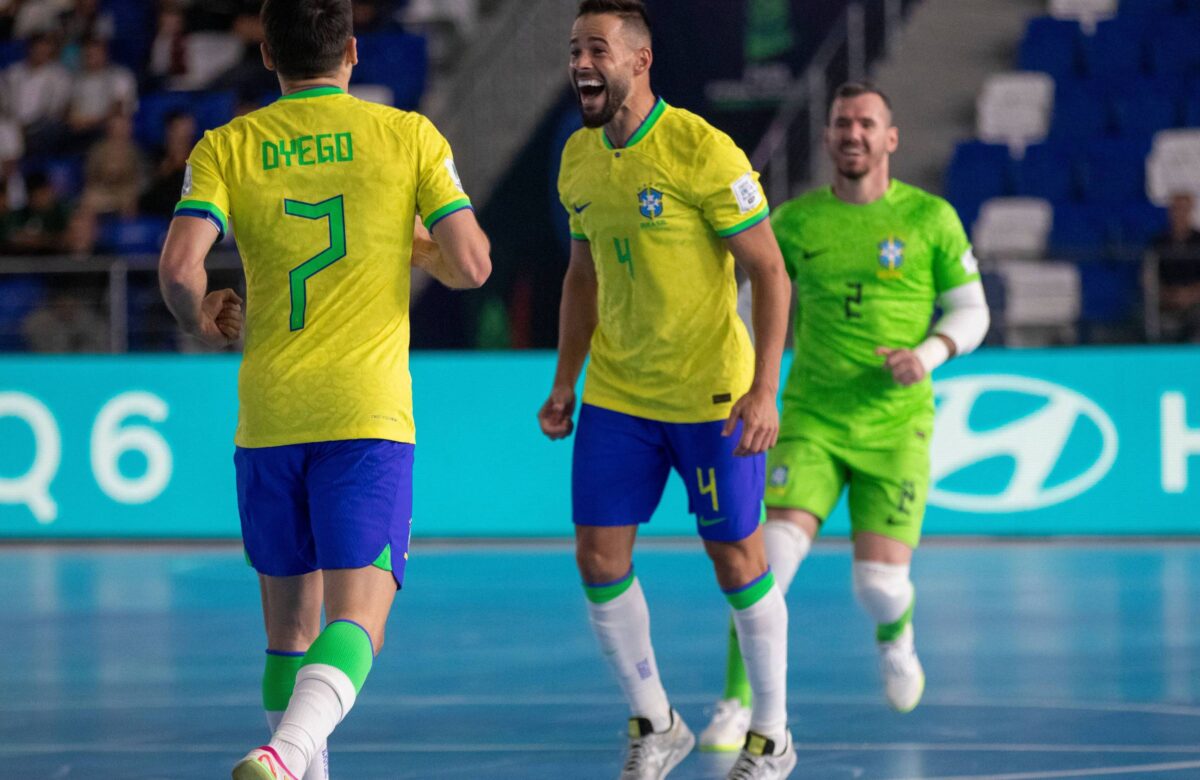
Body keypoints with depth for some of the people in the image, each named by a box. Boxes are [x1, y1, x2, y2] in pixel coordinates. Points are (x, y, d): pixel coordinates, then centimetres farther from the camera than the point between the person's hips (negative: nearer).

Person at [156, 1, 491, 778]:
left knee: (290, 625, 16)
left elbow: (179, 266, -8)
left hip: (268, 416, 3)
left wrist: (201, 320, 14)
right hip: (369, 414, -3)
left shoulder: (226, 148, 5)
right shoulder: (408, 135, 3)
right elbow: (472, 265, -1)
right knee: (356, 620, -11)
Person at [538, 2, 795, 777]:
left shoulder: (703, 151, -18)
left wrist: (764, 390, -22)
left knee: (737, 558, 3)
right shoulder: (578, 158, 3)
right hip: (616, 395, 6)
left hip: (712, 398, -5)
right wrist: (564, 382, 12)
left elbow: (770, 272, -15)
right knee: (599, 558, -1)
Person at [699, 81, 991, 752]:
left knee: (880, 584, -7)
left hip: (895, 428, -1)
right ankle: (737, 706, -9)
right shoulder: (795, 221, 3)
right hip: (812, 422, 1)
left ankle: (894, 636, 32)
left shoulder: (930, 218, -1)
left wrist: (928, 355, -13)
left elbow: (970, 311, 6)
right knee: (773, 552, -19)